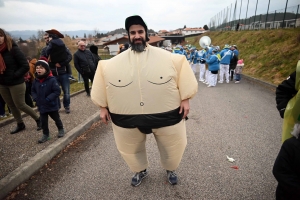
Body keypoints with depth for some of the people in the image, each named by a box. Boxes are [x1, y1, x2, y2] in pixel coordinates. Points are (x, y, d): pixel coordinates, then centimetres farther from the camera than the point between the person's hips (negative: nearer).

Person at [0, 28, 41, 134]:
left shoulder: (13, 49, -14)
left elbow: (25, 66, -16)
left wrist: (14, 75, -17)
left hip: (16, 83, -6)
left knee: (20, 105, 1)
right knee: (11, 106, 14)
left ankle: (38, 119, 20)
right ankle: (20, 124, 30)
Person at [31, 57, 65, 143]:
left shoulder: (52, 80, -19)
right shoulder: (36, 81, -1)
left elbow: (57, 91, -21)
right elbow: (33, 91, 14)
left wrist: (48, 99, -25)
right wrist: (35, 98, -4)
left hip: (52, 105, -4)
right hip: (41, 106, 5)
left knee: (56, 118, 15)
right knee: (43, 121, 11)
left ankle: (61, 129, 38)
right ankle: (45, 134, 26)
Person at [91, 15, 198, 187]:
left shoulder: (167, 57, -4)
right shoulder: (113, 63, -1)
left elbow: (182, 70, -2)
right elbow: (104, 76, 6)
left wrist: (185, 99, -8)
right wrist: (103, 107, 7)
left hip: (165, 115, -1)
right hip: (128, 118, 2)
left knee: (172, 146, 18)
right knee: (131, 148, 21)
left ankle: (171, 170, 51)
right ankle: (141, 171, 52)